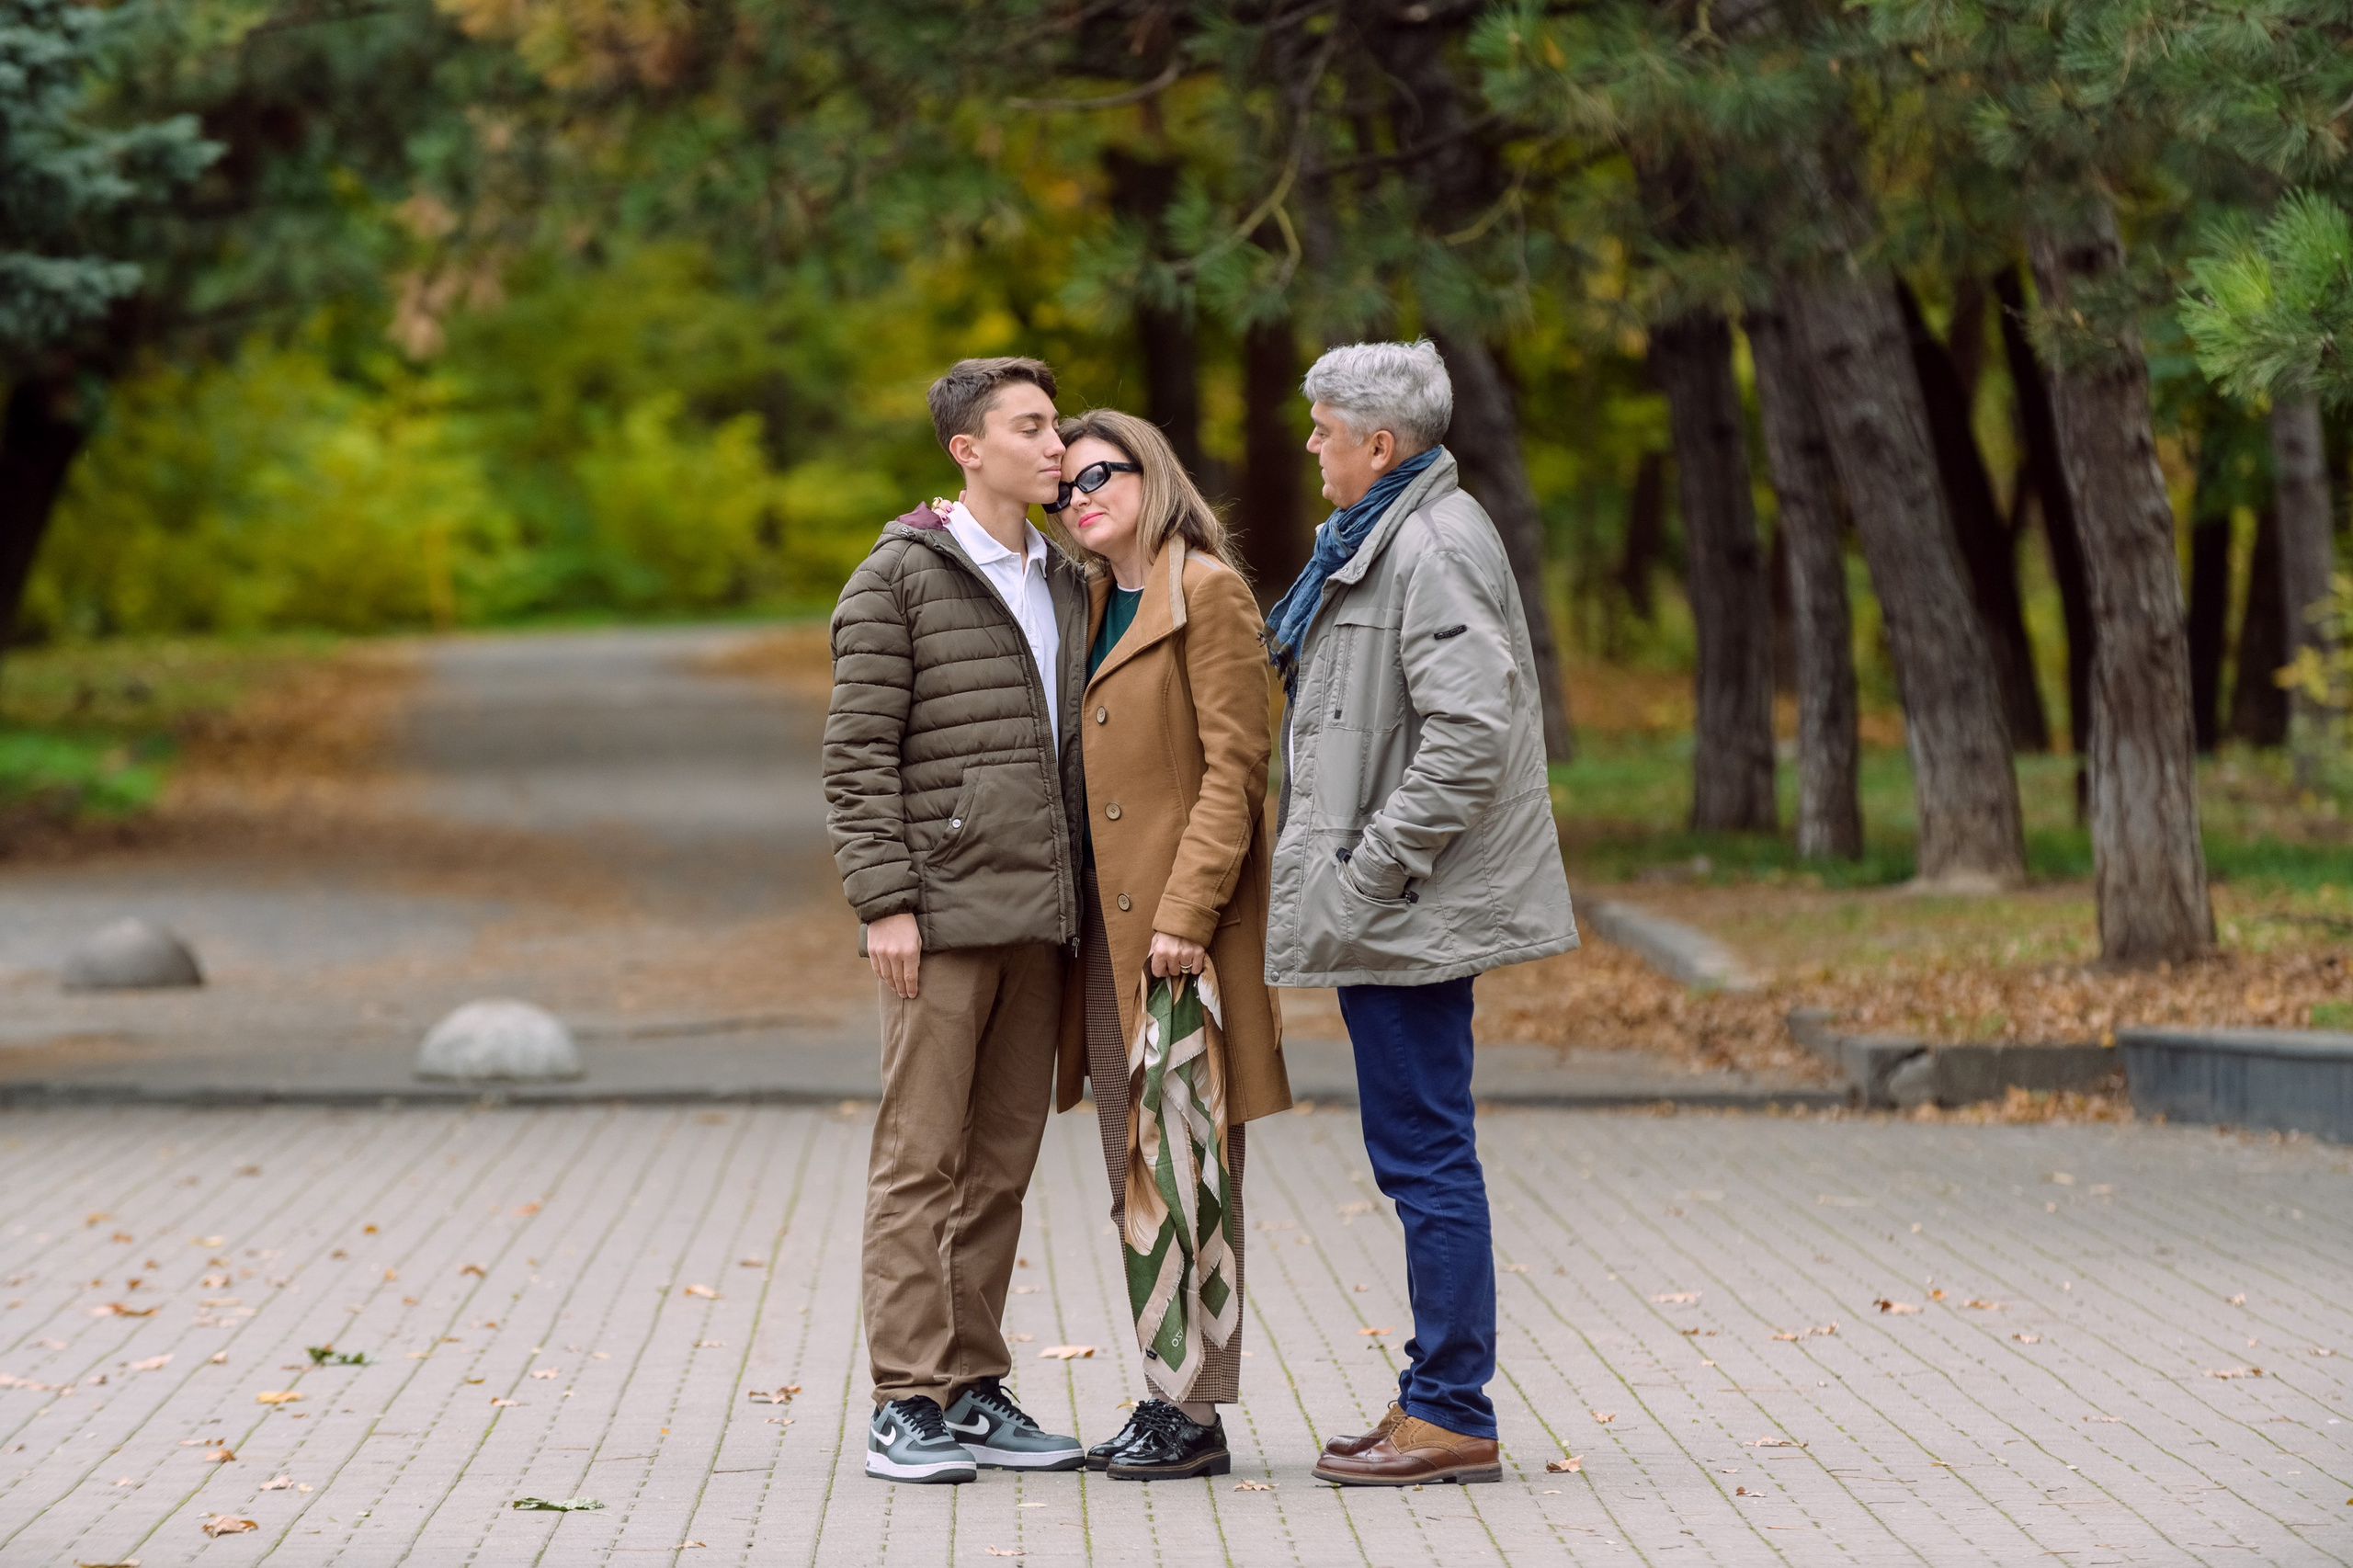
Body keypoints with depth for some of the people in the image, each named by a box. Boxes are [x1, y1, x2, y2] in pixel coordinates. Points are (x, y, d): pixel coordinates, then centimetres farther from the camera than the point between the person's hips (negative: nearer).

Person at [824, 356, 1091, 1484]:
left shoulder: (1062, 584, 17)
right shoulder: (900, 577, -4)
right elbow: (857, 755, -8)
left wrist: (1079, 900, 15)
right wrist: (884, 904, -15)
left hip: (1038, 921, 7)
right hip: (943, 913, -7)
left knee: (1003, 1161, 8)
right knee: (921, 1159, -5)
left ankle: (975, 1390, 14)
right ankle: (906, 1404, -3)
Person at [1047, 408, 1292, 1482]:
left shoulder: (1207, 591, -8)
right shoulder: (1093, 603, 17)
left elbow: (1234, 765, -14)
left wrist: (1186, 912, -18)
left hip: (1181, 921, -8)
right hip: (1106, 923, 8)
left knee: (1180, 1159, -7)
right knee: (1135, 1169, 10)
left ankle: (1195, 1412, -5)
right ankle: (1166, 1393, 16)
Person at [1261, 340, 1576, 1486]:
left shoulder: (1434, 547, -16)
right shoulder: (1379, 539, 18)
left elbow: (1469, 732, -25)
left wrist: (1374, 869, -20)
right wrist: (1351, 876, 16)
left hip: (1414, 913, -11)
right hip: (1390, 915, 11)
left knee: (1426, 1156, -6)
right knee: (1416, 1155, 13)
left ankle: (1452, 1415, -1)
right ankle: (1436, 1401, 20)